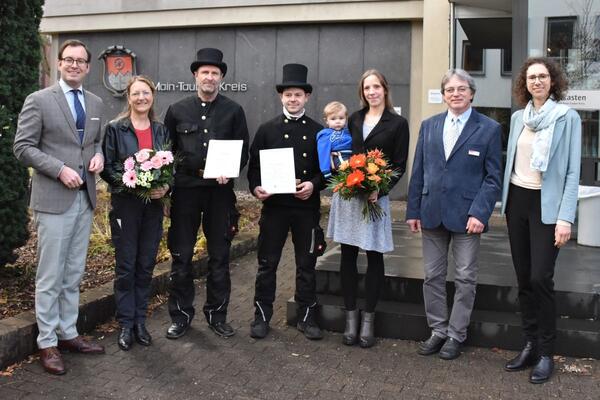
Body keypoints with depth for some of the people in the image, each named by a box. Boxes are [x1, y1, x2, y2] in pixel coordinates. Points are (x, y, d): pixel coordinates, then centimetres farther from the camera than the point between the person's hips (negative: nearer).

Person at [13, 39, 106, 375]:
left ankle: (68, 333, 25)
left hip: (85, 198, 5)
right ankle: (47, 343, 12)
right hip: (53, 199, -5)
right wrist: (60, 169, -17)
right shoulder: (39, 100, -4)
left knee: (74, 274, 13)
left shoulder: (96, 103, 12)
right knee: (50, 276, 1)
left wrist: (99, 156, -2)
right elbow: (23, 147, -7)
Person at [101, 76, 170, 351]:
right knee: (126, 266, 3)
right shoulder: (115, 129, -2)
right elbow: (107, 167, -4)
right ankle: (125, 325, 14)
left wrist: (165, 187, -10)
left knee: (146, 264, 9)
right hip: (125, 205, -3)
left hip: (153, 205, 3)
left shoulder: (161, 131, 8)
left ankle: (140, 321, 21)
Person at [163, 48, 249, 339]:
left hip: (220, 191, 0)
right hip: (185, 189, 0)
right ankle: (181, 315, 19)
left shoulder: (233, 111, 5)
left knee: (219, 256, 8)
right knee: (181, 255, 5)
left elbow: (243, 151, 6)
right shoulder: (177, 110, 7)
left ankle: (217, 315, 22)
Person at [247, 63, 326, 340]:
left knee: (306, 265, 9)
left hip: (307, 207, 1)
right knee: (267, 263, 6)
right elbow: (254, 165, 5)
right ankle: (262, 316, 18)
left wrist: (314, 185, -13)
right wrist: (256, 188, -13)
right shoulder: (266, 129, 6)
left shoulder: (318, 131, 6)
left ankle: (306, 318, 21)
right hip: (274, 205, 0)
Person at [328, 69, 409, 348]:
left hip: (376, 197, -3)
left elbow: (399, 166, -2)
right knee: (348, 255, 5)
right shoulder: (354, 120, 12)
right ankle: (351, 316, 15)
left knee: (374, 257, 3)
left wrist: (379, 189, -16)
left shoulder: (397, 123, 1)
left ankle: (368, 318, 14)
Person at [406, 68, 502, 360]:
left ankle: (456, 335, 21)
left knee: (465, 279, 7)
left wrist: (479, 213, -14)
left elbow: (492, 177, -4)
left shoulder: (489, 128, -2)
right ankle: (438, 330, 25)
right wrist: (413, 210, 4)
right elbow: (418, 172, 9)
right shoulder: (429, 126, 8)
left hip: (466, 215, -3)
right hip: (432, 213, 3)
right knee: (433, 276, 10)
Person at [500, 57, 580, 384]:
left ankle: (546, 353, 7)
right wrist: (504, 203, 9)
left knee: (540, 278, -9)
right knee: (523, 279, 9)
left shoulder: (567, 117, -5)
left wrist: (565, 218, -15)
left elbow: (572, 171, -8)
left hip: (546, 205, -5)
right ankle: (530, 345, 21)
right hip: (516, 201, 5)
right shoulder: (518, 117, 10)